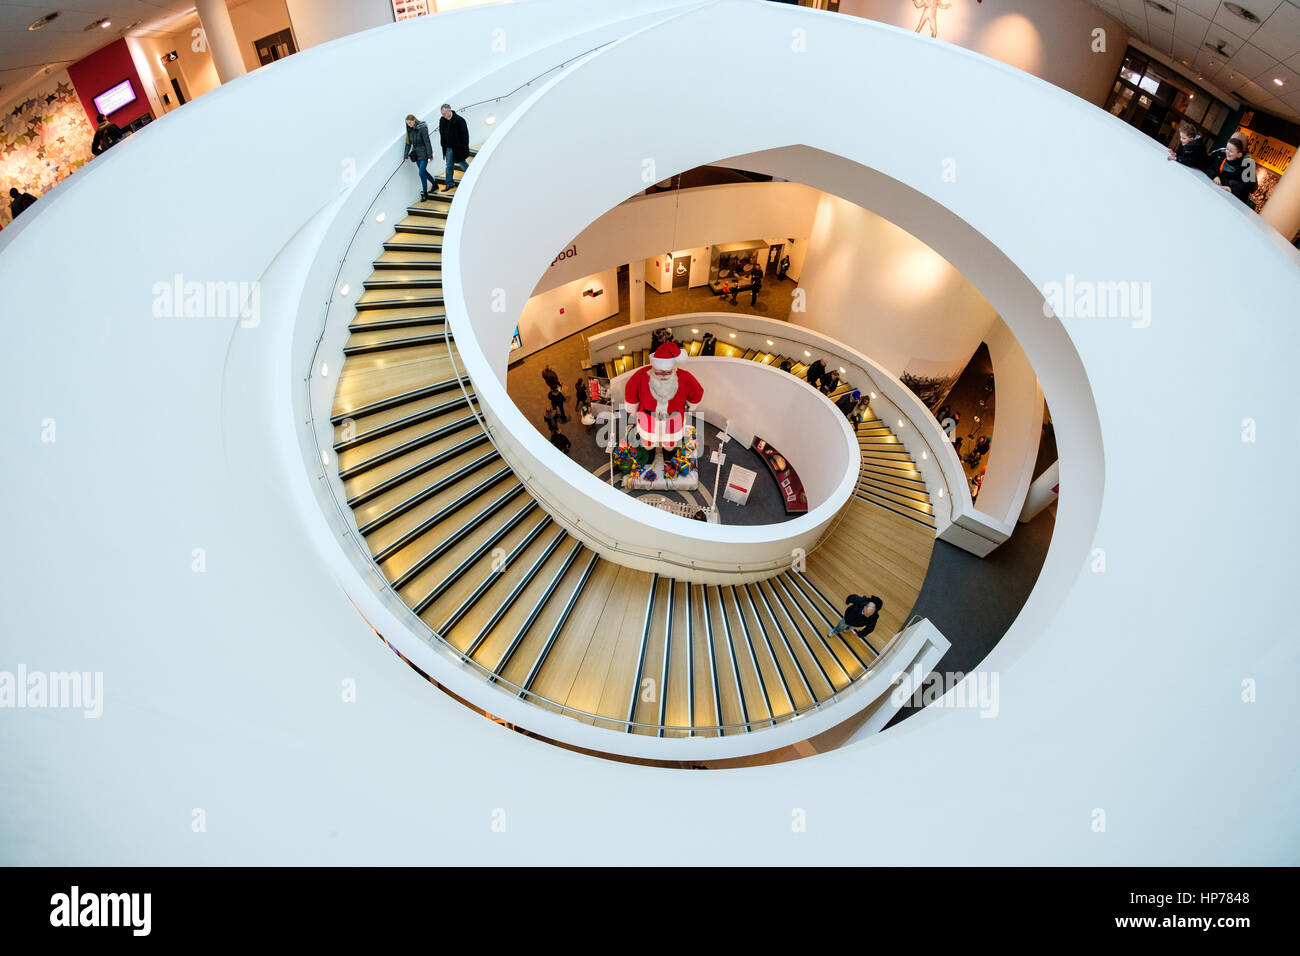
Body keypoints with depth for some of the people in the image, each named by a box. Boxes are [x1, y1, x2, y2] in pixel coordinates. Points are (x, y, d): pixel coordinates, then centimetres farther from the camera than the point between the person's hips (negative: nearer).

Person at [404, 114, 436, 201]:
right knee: (423, 172, 15)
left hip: (424, 154, -7)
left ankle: (425, 193, 2)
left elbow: (427, 142, -16)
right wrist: (406, 155, 6)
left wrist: (430, 155, -17)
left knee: (422, 173, -10)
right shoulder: (410, 130, 5)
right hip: (416, 154, 7)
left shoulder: (422, 128, -16)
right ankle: (434, 182, 39)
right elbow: (408, 143, 9)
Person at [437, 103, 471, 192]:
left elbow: (465, 135, -14)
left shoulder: (459, 120, -18)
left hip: (458, 147, -6)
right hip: (448, 147, 6)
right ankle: (450, 184, 15)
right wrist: (444, 146, 10)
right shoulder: (442, 120, 0)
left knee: (462, 163, 10)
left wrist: (464, 148, -16)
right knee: (449, 166, 8)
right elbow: (442, 134, 12)